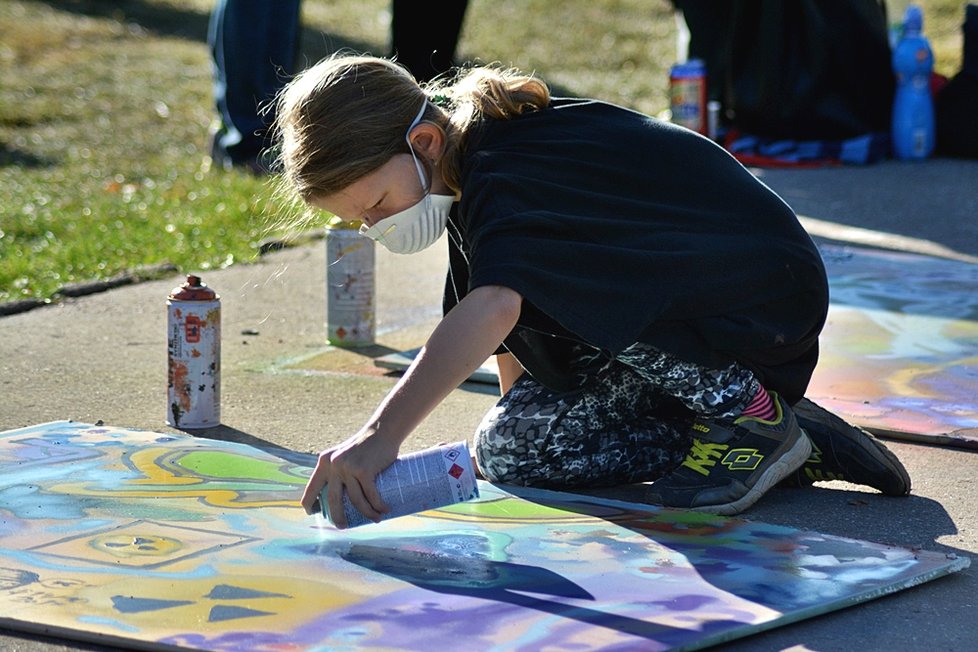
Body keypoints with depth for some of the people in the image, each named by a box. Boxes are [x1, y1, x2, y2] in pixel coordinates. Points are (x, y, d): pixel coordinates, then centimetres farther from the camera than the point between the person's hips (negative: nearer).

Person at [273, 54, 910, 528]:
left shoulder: (509, 174, -28)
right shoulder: (472, 163, 2)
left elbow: (494, 308, -47)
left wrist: (381, 435, -54)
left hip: (771, 293, -10)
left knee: (539, 275, -32)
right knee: (508, 451, -5)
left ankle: (751, 417, -14)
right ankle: (791, 443, 1)